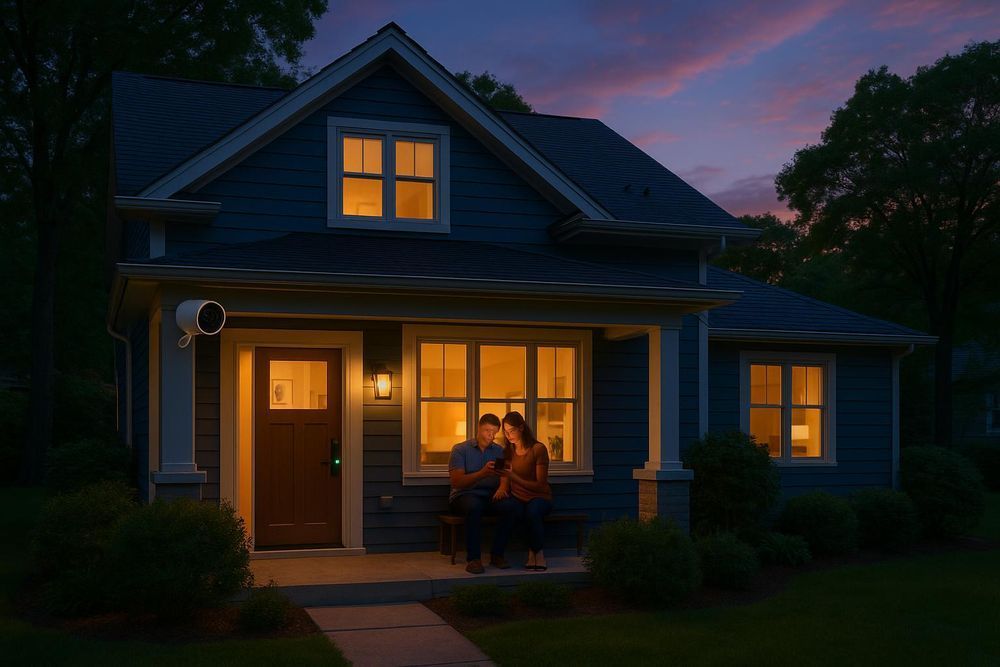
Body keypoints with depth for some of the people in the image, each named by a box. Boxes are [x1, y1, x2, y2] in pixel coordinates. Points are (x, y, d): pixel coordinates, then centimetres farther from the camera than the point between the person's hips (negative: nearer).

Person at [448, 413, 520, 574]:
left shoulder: (499, 451, 13)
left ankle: (497, 554, -16)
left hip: (490, 495, 3)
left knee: (511, 504, -29)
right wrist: (483, 473, -24)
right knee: (474, 505, -39)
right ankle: (473, 558, -31)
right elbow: (456, 482, -11)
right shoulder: (460, 450, 1)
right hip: (463, 495, -3)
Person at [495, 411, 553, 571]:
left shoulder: (538, 449, -7)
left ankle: (535, 551, -14)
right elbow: (505, 481, 6)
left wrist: (513, 477, -24)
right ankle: (536, 552, -17)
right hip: (517, 498, 3)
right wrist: (501, 489, -20)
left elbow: (540, 485, -11)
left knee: (533, 510, -39)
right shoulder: (507, 451, 9)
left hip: (539, 497, -3)